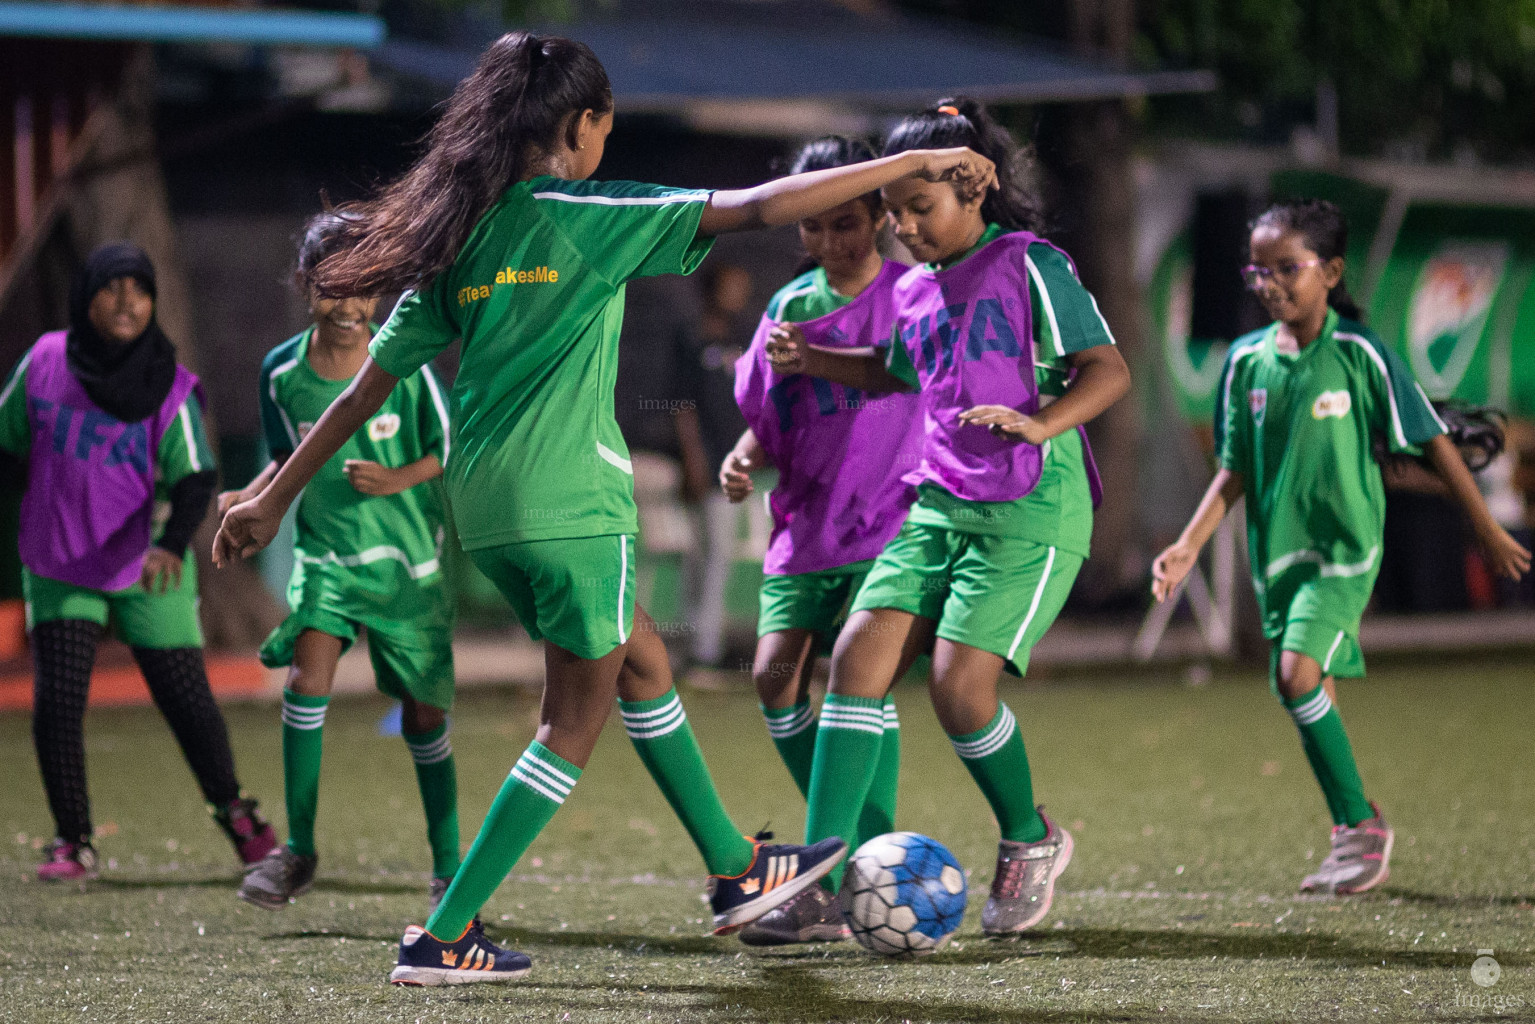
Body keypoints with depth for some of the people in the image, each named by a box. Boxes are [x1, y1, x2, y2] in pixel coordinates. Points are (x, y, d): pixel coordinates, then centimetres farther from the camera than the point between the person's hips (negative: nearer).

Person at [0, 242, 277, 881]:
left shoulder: (171, 389, -13)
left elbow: (196, 480, -19)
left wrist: (170, 546, -37)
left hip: (146, 570, -1)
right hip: (58, 568, 1)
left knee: (185, 697, 3)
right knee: (56, 700, -11)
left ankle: (232, 810, 28)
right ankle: (73, 841, 2)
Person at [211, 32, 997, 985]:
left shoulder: (460, 235, 12)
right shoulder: (589, 217, -7)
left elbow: (368, 385, 12)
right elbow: (760, 208, -11)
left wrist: (274, 497, 19)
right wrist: (916, 162, -6)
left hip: (485, 507, 8)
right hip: (570, 500, -8)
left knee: (642, 661, 22)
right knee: (577, 720, 2)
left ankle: (738, 872, 31)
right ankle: (443, 937, -2)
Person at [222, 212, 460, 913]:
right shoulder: (283, 371, -6)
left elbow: (448, 450, -3)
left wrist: (395, 480, -20)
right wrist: (249, 498, -7)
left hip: (409, 558, -1)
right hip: (325, 553, 1)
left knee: (423, 716, 4)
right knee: (308, 675, -21)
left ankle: (448, 870, 20)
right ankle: (298, 849, -10)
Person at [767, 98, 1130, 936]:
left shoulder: (1030, 265, -6)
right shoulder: (913, 291, 15)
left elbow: (1109, 370, -11)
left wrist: (1037, 425, -26)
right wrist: (812, 360, 22)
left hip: (1031, 512, -7)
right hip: (940, 507, 7)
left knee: (959, 680, -17)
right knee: (859, 651, -10)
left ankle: (1031, 843, 10)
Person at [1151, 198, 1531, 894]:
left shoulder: (1359, 355, -9)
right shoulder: (1246, 361, 3)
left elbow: (1433, 444, -2)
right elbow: (1234, 472, 9)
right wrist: (1188, 546, -2)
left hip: (1345, 547, -5)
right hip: (1276, 551, 5)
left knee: (1298, 675, -21)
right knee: (1309, 697, 8)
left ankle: (1361, 822, -8)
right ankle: (1352, 839, 20)